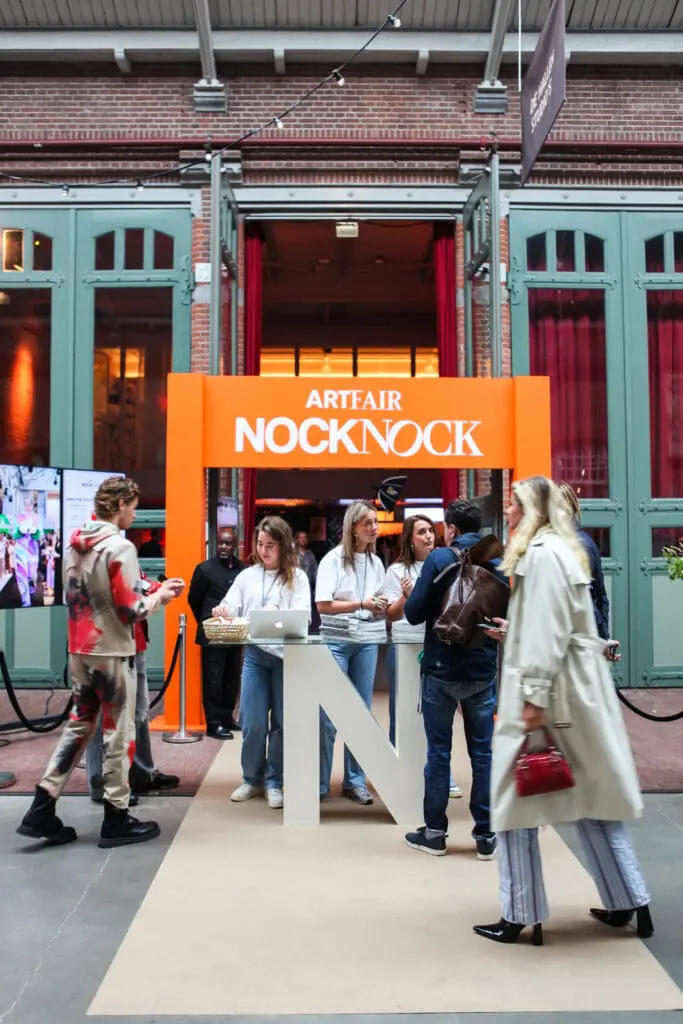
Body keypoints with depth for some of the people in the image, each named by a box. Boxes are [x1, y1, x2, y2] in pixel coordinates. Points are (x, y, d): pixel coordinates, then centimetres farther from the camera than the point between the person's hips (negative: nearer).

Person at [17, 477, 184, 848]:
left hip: (79, 652, 8)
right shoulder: (120, 547, -17)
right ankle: (116, 819, 13)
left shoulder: (74, 544, 8)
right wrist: (160, 596, -1)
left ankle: (41, 811, 13)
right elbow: (131, 610, -20)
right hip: (112, 653, -7)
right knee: (119, 734, 3)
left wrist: (147, 592, 17)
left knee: (77, 728, 15)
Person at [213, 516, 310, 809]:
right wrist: (222, 611, -16)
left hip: (286, 654, -2)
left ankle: (274, 781, 18)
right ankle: (252, 779, 21)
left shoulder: (297, 577, 2)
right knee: (252, 722, 4)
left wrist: (277, 613, -30)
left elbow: (302, 614, -10)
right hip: (255, 653, 2)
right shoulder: (247, 576, 11)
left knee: (281, 721, 5)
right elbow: (230, 607, 8)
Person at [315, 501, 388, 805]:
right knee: (328, 714, -1)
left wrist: (382, 607, -5)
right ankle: (319, 783, 10)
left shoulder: (376, 562, 9)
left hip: (367, 642, 5)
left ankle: (355, 781, 18)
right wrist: (362, 604, -19)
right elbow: (323, 605, -13)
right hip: (336, 641, -5)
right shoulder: (333, 559, -6)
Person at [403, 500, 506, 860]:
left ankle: (434, 833, 15)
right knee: (482, 752, 9)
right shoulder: (496, 563, 2)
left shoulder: (439, 559, -10)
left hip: (441, 669, -3)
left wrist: (411, 597, 9)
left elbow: (413, 613, -11)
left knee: (438, 751, 7)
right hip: (482, 670, 3)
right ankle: (485, 836, 14)